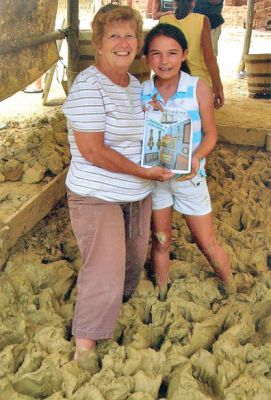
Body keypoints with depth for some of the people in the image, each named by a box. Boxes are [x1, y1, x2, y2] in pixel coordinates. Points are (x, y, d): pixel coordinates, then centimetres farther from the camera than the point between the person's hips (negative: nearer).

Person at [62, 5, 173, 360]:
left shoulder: (135, 84, 7)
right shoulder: (88, 85, -19)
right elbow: (92, 150, -25)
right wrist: (143, 172, -20)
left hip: (138, 196, 8)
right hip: (97, 197, -8)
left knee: (133, 260, 22)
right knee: (104, 274, -4)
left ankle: (118, 301, 51)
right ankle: (84, 346, 16)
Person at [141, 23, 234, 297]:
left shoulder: (198, 88, -11)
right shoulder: (141, 92, -6)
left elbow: (210, 135, -6)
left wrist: (196, 157, -25)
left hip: (189, 176, -1)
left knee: (207, 244, 10)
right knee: (160, 242, 16)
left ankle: (232, 292, 34)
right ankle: (161, 296, 36)